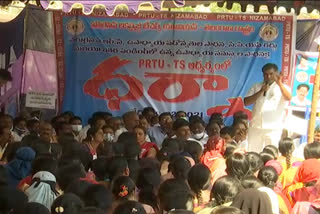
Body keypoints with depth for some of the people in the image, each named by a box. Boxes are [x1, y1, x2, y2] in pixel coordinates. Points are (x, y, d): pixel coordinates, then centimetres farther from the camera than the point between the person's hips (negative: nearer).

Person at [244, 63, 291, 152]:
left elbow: (288, 98, -17)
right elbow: (246, 102, 2)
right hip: (255, 127, 3)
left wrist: (280, 83, -29)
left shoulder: (282, 87, 4)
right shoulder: (256, 87, 12)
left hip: (273, 128, -3)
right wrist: (261, 91, -7)